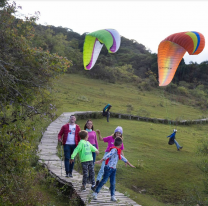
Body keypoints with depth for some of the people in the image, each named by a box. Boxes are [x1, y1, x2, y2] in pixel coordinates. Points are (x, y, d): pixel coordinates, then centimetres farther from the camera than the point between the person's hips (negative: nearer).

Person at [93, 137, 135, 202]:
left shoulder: (118, 151, 15)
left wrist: (129, 164, 35)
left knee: (113, 183, 5)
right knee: (104, 181, -6)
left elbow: (121, 157, 28)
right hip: (108, 168, -9)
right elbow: (107, 155, -26)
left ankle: (113, 196, 7)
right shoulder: (114, 150, -15)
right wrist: (101, 161, -36)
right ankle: (95, 193, 3)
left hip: (113, 169, 9)